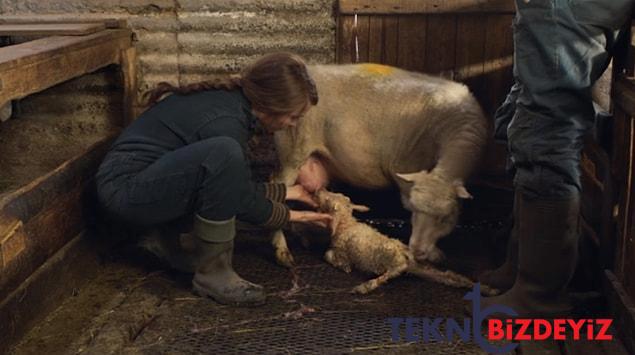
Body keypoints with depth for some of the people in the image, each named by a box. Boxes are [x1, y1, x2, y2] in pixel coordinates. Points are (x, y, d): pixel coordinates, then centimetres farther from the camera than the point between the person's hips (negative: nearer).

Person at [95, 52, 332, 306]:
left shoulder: (232, 99, 4)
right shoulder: (224, 121, -24)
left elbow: (237, 188, 15)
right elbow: (243, 203, -14)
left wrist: (289, 192, 19)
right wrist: (290, 216, 0)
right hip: (125, 188, -10)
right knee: (223, 153, -30)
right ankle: (212, 273, -17)